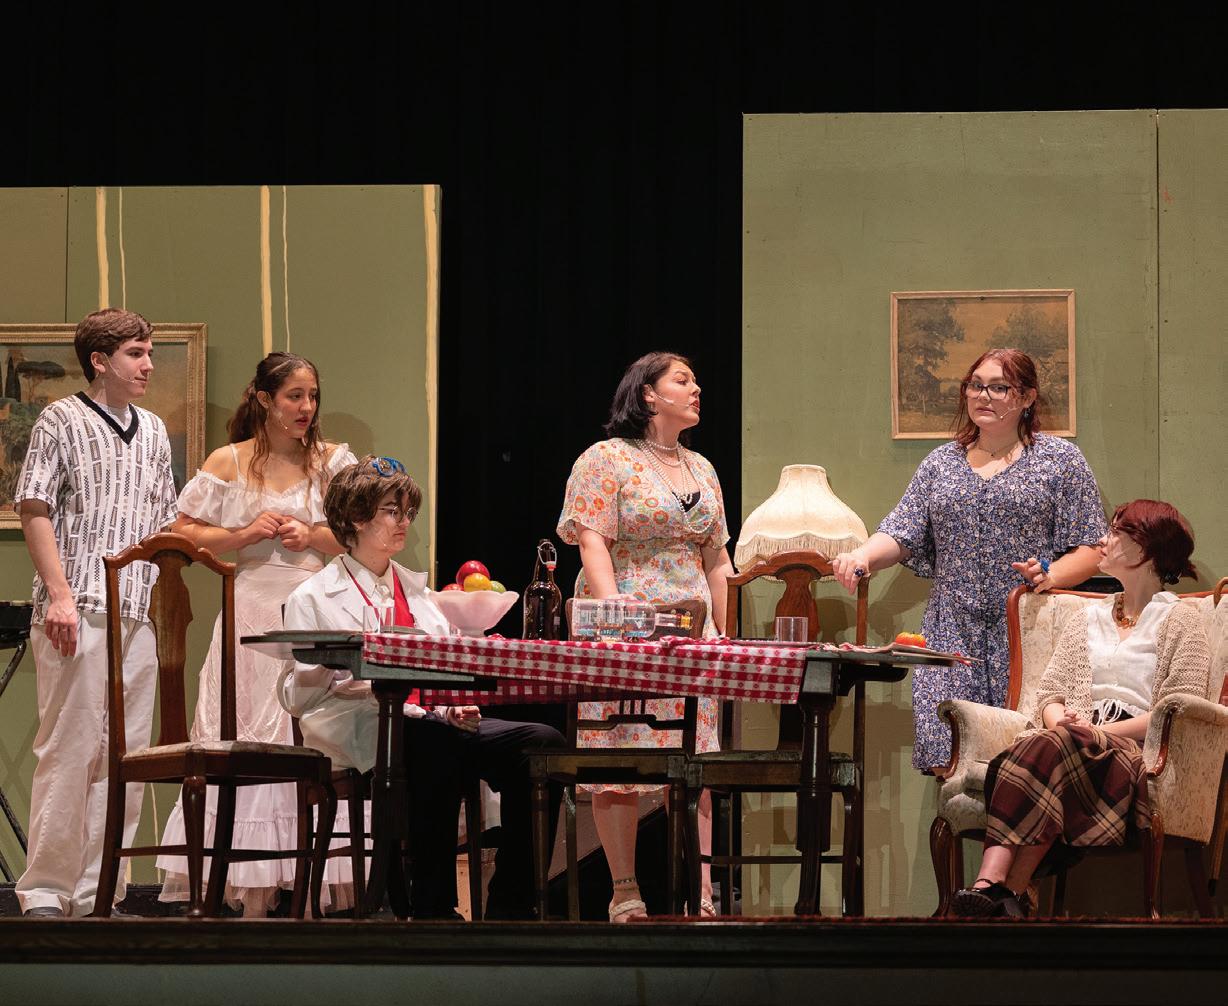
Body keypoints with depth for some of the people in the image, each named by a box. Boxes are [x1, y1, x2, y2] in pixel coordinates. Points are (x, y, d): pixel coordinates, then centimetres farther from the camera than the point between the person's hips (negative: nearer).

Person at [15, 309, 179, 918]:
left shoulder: (152, 432, 18)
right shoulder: (62, 421, 0)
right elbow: (34, 509, -5)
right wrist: (59, 594, -14)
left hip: (141, 614, 6)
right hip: (78, 613, -6)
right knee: (70, 748, -8)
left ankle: (98, 892, 9)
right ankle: (44, 891, -3)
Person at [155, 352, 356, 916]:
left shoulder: (333, 460, 9)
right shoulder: (229, 463, 7)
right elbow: (184, 533, 6)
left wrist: (312, 536, -7)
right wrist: (244, 535, -5)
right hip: (253, 613, 0)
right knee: (248, 743, -4)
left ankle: (314, 888, -2)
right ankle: (253, 895, -2)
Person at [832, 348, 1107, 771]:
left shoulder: (1060, 460, 8)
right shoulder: (941, 463, 18)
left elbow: (1090, 549, 4)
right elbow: (900, 534, 10)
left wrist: (1052, 574, -16)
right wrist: (863, 556, -12)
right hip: (953, 636, 3)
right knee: (947, 751, -11)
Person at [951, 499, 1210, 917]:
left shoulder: (1179, 621, 11)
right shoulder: (1086, 619, 30)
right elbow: (1050, 693, 22)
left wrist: (1102, 732, -15)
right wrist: (1060, 721, -4)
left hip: (1135, 750, -4)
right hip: (1073, 737, 4)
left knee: (1049, 750, -36)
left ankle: (993, 887, -47)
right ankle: (996, 884, -53)